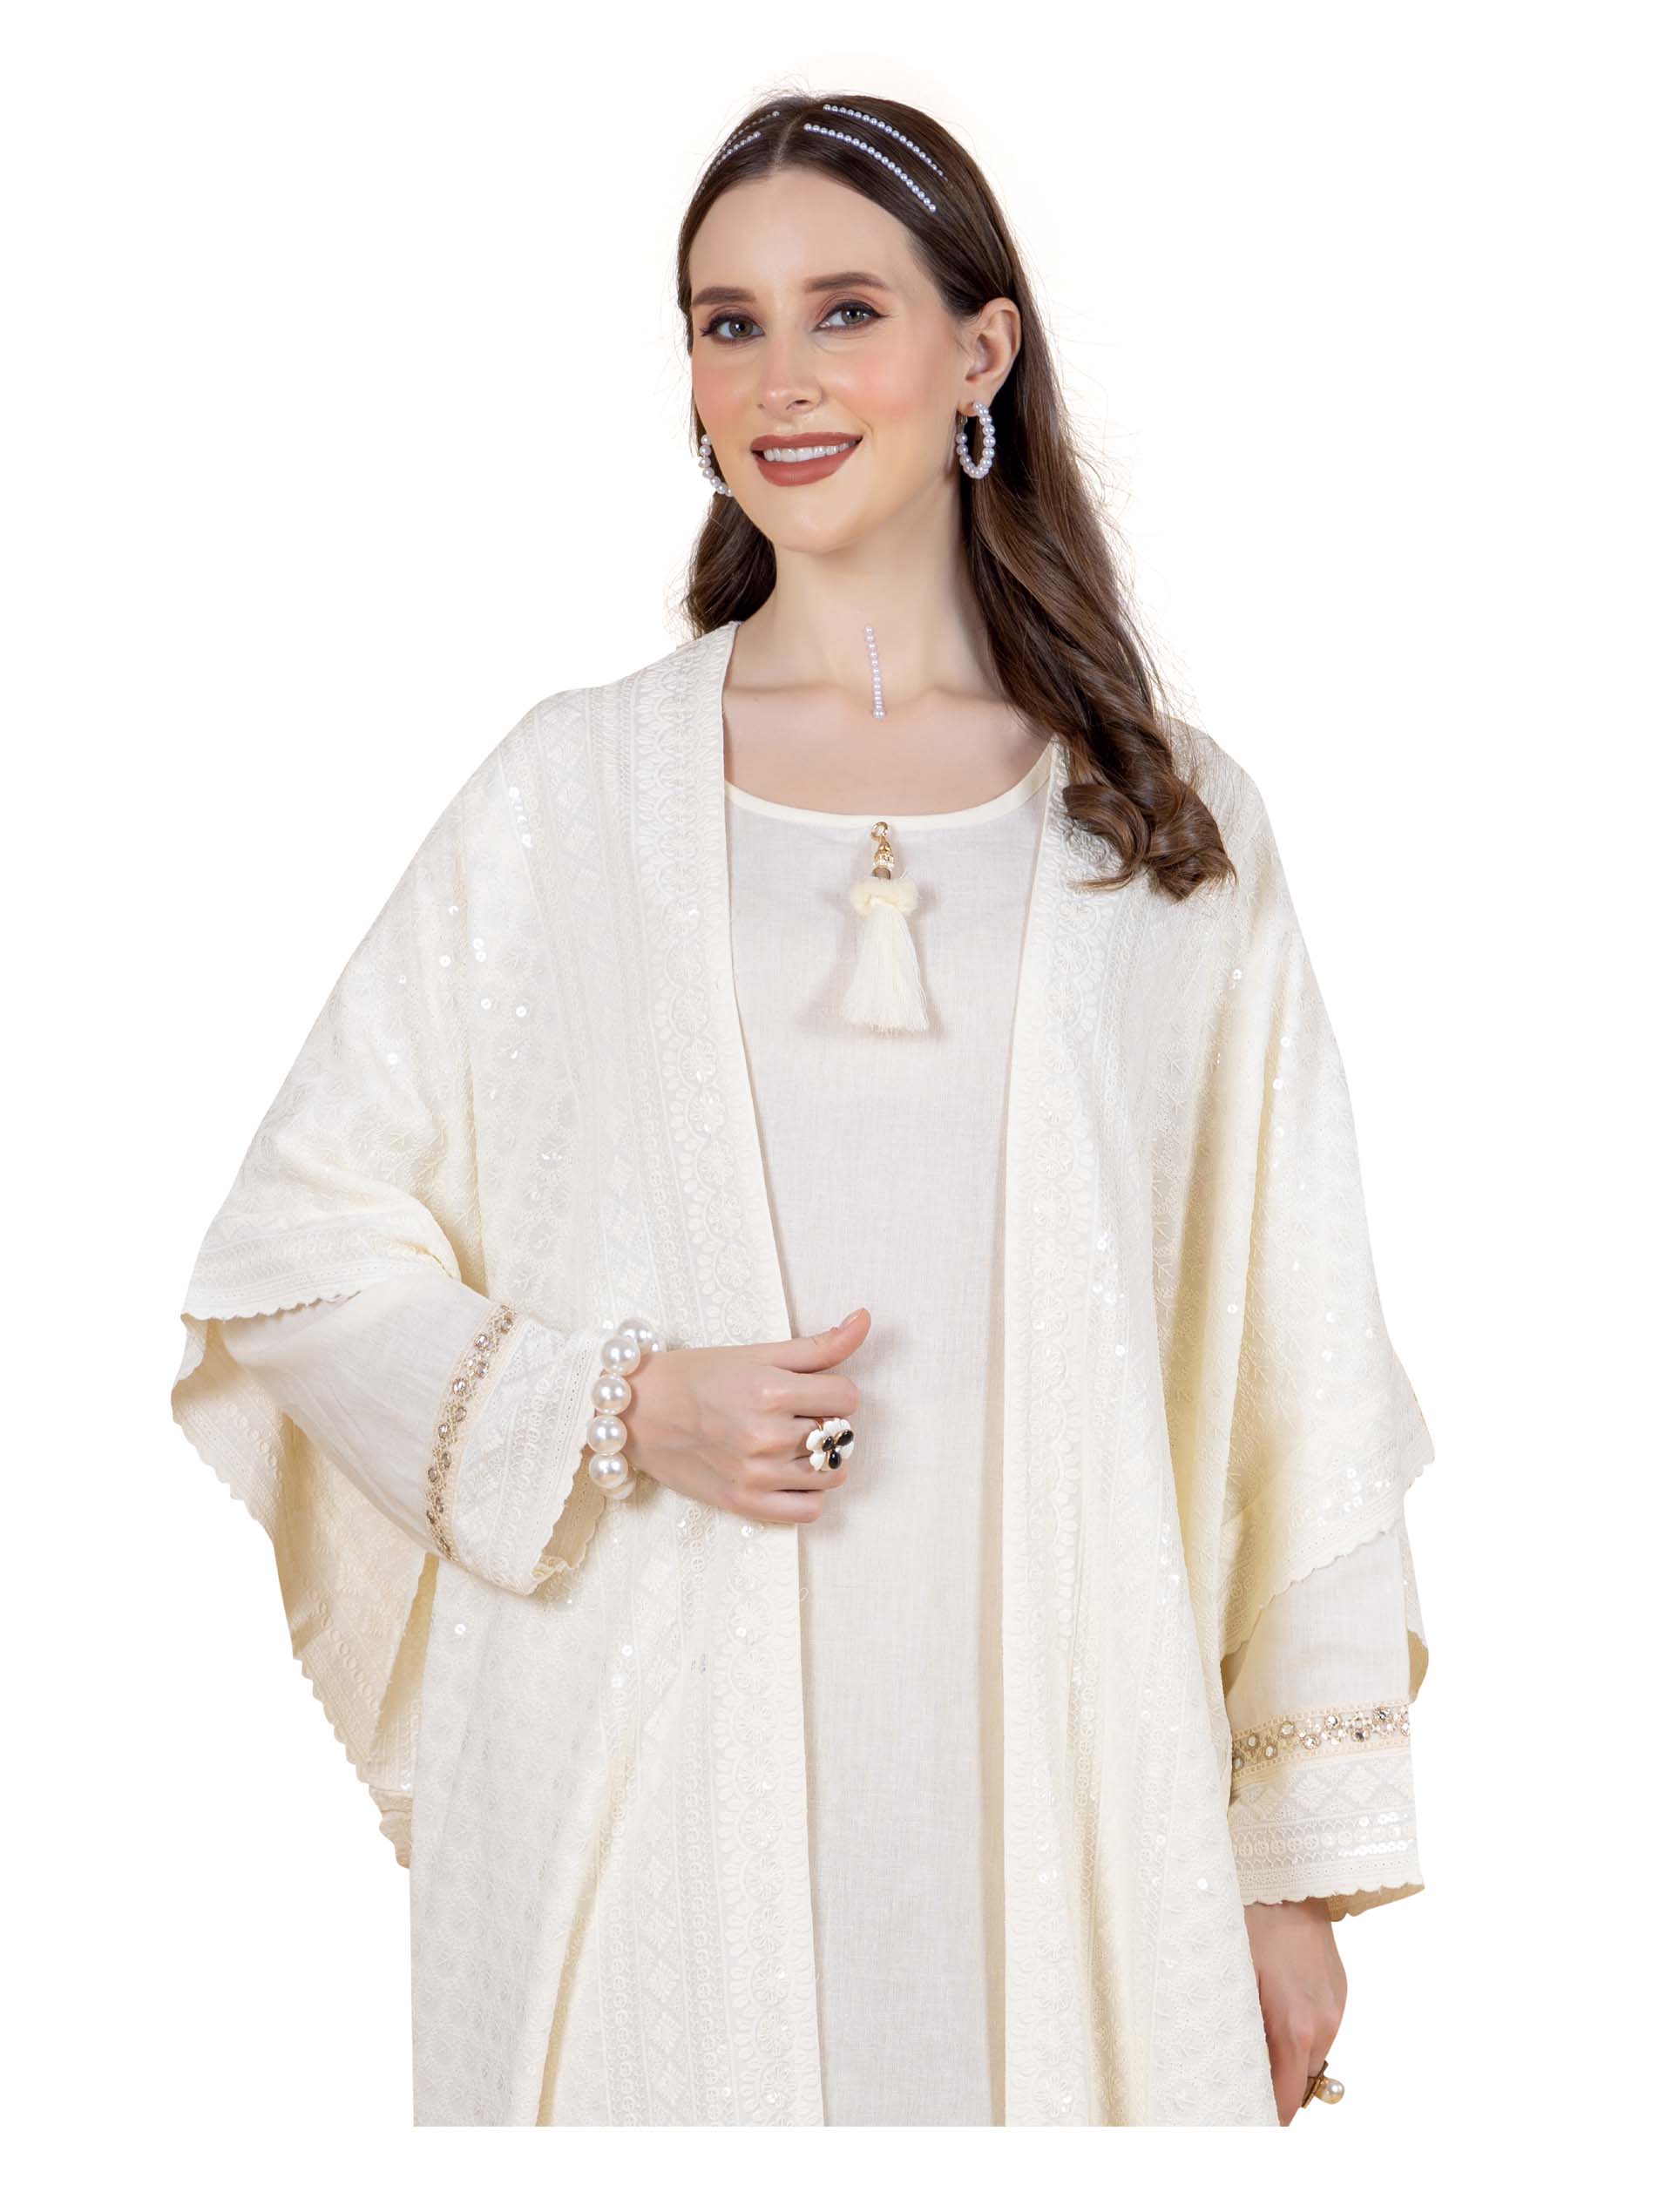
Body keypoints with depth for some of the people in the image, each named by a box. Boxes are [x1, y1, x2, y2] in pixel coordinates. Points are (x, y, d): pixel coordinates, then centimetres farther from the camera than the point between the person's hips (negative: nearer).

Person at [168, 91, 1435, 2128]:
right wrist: (621, 1409, -11)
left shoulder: (1175, 827, 5)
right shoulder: (570, 793, 3)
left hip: (1057, 1806, 1)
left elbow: (1285, 1378, 5)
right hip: (655, 1815, 0)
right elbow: (290, 1258, 5)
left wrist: (1302, 1867, 3)